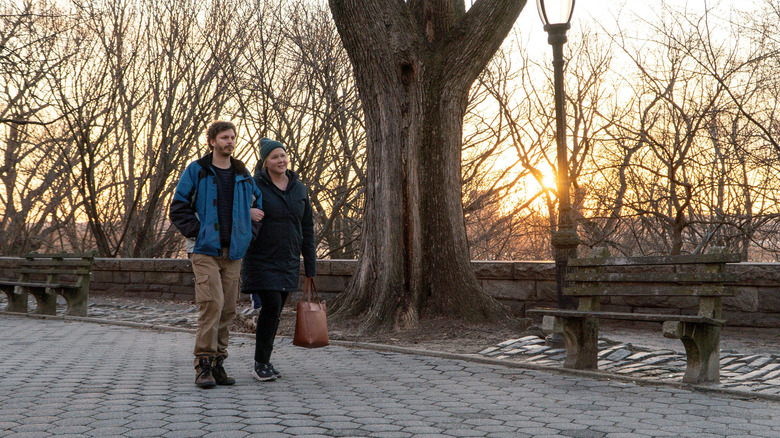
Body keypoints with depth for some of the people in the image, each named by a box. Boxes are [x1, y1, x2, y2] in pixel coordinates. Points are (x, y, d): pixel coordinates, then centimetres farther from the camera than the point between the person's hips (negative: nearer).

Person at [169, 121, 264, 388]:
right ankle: (203, 365, -11)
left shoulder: (243, 175, 14)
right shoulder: (196, 171, 2)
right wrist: (197, 233, -9)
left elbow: (259, 206, 22)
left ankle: (217, 364, 13)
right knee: (212, 304, -17)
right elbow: (179, 208, 1)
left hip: (233, 253, 4)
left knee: (228, 309, 4)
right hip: (205, 250, -4)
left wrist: (248, 235, 8)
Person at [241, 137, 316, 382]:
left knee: (275, 312, 8)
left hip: (289, 262, 5)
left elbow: (307, 229, 12)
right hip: (262, 259, -5)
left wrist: (310, 266, 9)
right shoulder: (255, 186, -5)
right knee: (271, 306, -15)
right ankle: (260, 364, -3)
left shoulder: (299, 188, 9)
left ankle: (264, 362, 21)